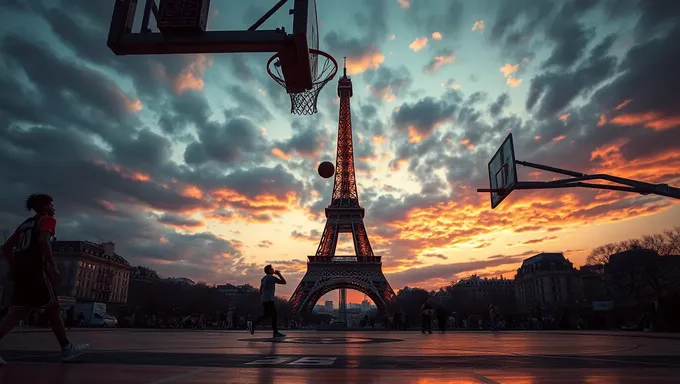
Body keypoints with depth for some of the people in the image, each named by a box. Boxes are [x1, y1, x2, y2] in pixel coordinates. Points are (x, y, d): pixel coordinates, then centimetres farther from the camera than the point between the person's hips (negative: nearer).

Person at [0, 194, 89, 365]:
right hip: (35, 269, -9)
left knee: (17, 312, 5)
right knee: (53, 309, -5)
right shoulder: (48, 220, 2)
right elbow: (43, 241, -17)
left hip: (20, 269, 9)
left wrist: (14, 267, 25)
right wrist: (53, 267, -19)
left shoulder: (26, 223, 27)